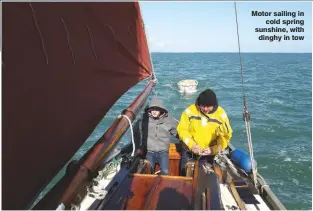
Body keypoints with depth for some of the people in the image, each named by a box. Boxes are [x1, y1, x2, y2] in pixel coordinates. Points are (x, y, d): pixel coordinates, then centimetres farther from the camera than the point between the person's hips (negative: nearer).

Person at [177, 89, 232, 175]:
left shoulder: (221, 114, -12)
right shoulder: (190, 110, -15)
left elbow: (226, 135, -8)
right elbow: (182, 129, -10)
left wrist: (213, 149, -20)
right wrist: (191, 145, -22)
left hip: (209, 153, 0)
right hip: (189, 151, 0)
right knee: (185, 173, 15)